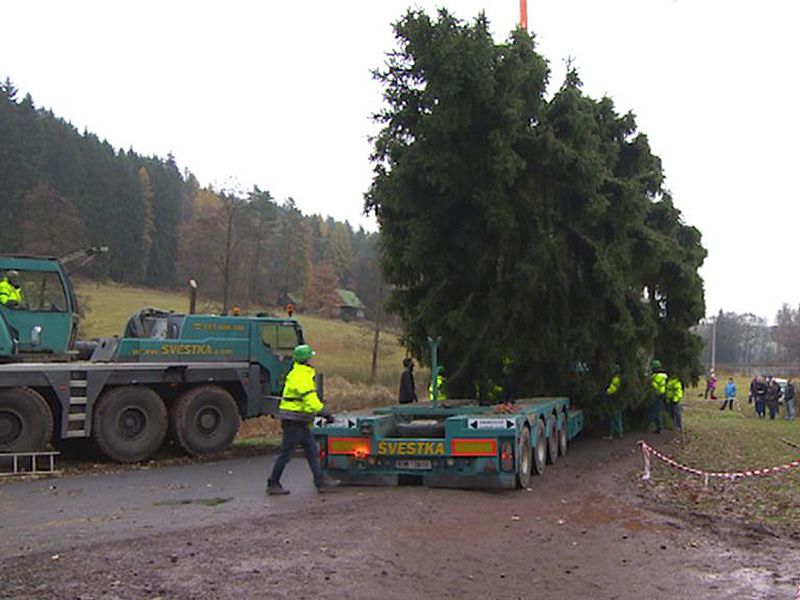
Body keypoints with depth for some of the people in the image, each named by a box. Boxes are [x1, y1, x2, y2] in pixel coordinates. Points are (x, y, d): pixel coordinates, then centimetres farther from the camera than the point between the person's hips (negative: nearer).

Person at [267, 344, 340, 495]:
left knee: (312, 451, 12)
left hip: (300, 422, 11)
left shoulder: (300, 373, 14)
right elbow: (309, 399, -27)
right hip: (294, 421, -11)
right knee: (286, 453, -2)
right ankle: (273, 484, 7)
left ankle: (321, 481, 15)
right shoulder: (301, 376, -20)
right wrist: (325, 413, -22)